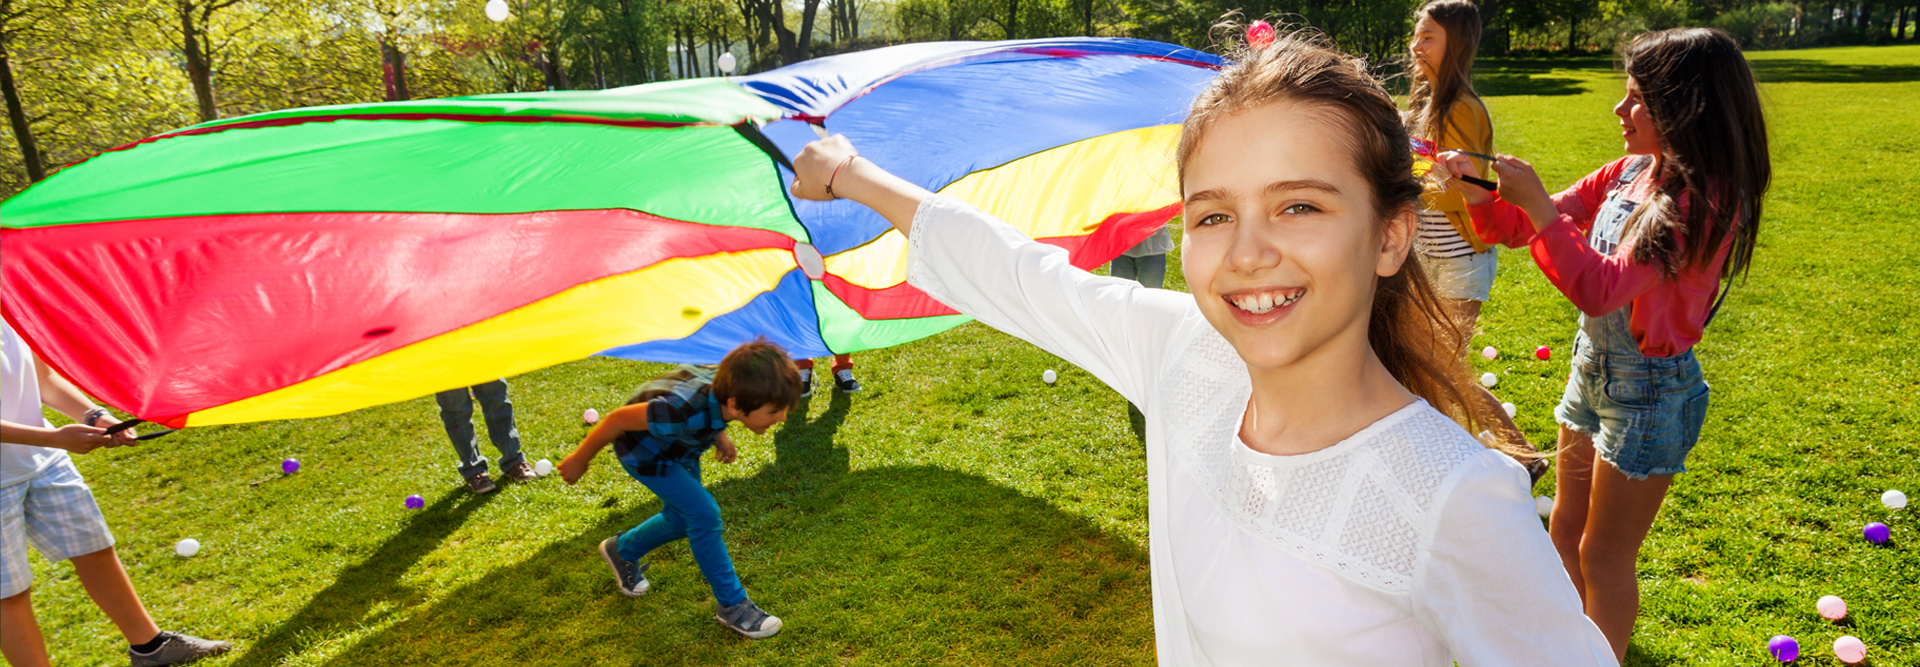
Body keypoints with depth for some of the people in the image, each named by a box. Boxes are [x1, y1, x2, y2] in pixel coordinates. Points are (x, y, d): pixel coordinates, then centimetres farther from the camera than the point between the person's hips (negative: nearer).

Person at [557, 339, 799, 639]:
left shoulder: (732, 383, -28)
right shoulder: (686, 412, -47)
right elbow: (618, 418, -31)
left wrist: (718, 435, 3)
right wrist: (580, 459, -17)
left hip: (679, 444, 7)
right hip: (644, 449, -7)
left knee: (682, 519, 19)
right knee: (704, 514, -15)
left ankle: (622, 550, 47)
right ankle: (732, 606, 1)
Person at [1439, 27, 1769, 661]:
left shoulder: (1703, 204, -23)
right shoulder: (1628, 172, 0)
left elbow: (1601, 289, -30)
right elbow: (1528, 228, 4)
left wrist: (1536, 205, -31)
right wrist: (1479, 193, -13)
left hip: (1649, 391, -8)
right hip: (1592, 371, 8)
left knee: (1604, 556, 8)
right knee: (1567, 529, 23)